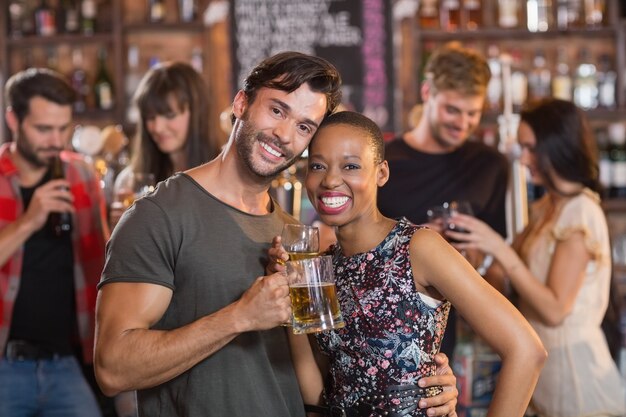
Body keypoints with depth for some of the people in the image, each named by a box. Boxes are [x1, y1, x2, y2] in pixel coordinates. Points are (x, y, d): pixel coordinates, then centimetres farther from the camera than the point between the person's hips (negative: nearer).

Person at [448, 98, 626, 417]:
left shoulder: (581, 213, -17)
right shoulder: (546, 208, 9)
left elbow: (554, 310, -22)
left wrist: (499, 249, -24)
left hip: (570, 361, -8)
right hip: (542, 358, 8)